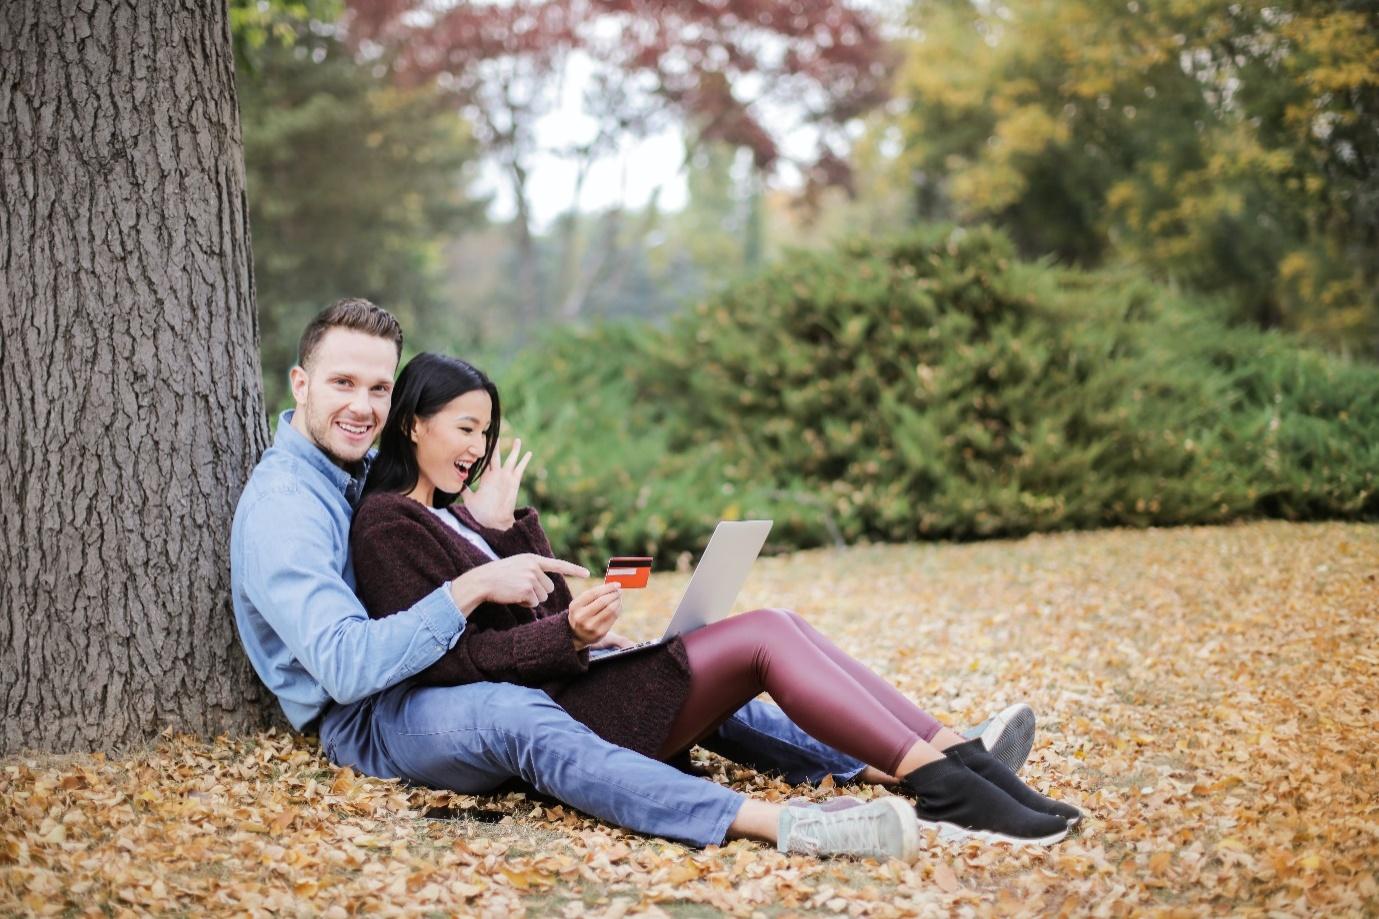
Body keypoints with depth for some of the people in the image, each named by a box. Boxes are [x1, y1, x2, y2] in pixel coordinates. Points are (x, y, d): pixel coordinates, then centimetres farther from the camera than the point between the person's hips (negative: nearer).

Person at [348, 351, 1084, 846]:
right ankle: (946, 791, -25)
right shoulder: (387, 525, -5)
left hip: (573, 684, 9)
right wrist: (567, 637, -27)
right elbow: (445, 659, -16)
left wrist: (507, 526, 6)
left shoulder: (449, 513, 23)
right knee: (765, 636, -19)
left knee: (774, 627, -9)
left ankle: (959, 763, -19)